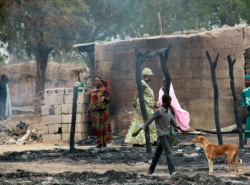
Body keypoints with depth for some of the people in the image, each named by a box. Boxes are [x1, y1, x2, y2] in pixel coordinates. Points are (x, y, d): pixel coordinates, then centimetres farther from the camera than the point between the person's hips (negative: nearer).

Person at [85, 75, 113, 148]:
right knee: (96, 126, -3)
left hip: (103, 110, -4)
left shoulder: (104, 89, 3)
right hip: (94, 111, 4)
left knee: (103, 125, -6)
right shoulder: (92, 91, 17)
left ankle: (104, 142, -2)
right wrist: (88, 112, 19)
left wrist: (104, 98, -24)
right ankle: (100, 142, 3)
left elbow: (108, 100, -2)